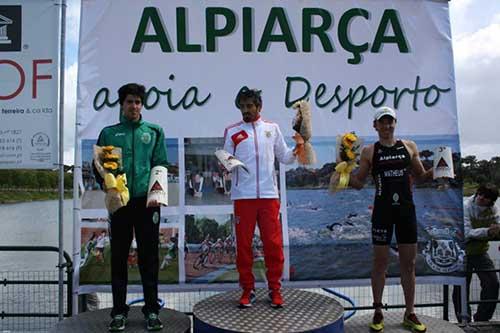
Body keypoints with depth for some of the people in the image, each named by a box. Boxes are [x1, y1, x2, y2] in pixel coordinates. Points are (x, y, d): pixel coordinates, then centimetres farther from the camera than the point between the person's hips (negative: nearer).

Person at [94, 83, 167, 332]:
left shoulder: (154, 132, 10)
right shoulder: (109, 133, 11)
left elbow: (161, 165, 5)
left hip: (147, 201, -1)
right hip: (119, 202, 1)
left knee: (149, 256, 4)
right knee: (119, 257, 6)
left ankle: (152, 310, 13)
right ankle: (119, 312, 17)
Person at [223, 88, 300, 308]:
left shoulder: (272, 128, 11)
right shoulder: (232, 131, 7)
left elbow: (284, 157, 13)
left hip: (269, 195, 1)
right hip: (243, 196, 0)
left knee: (273, 243, 2)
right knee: (243, 244, 4)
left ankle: (275, 288, 17)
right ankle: (247, 289, 18)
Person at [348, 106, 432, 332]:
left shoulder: (409, 147, 8)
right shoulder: (369, 151, 1)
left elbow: (420, 176, 16)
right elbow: (359, 183, 2)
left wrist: (436, 170, -3)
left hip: (406, 209, 2)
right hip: (382, 210, -2)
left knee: (408, 262, 8)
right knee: (380, 262, 3)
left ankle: (410, 313, 21)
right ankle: (378, 313, 17)